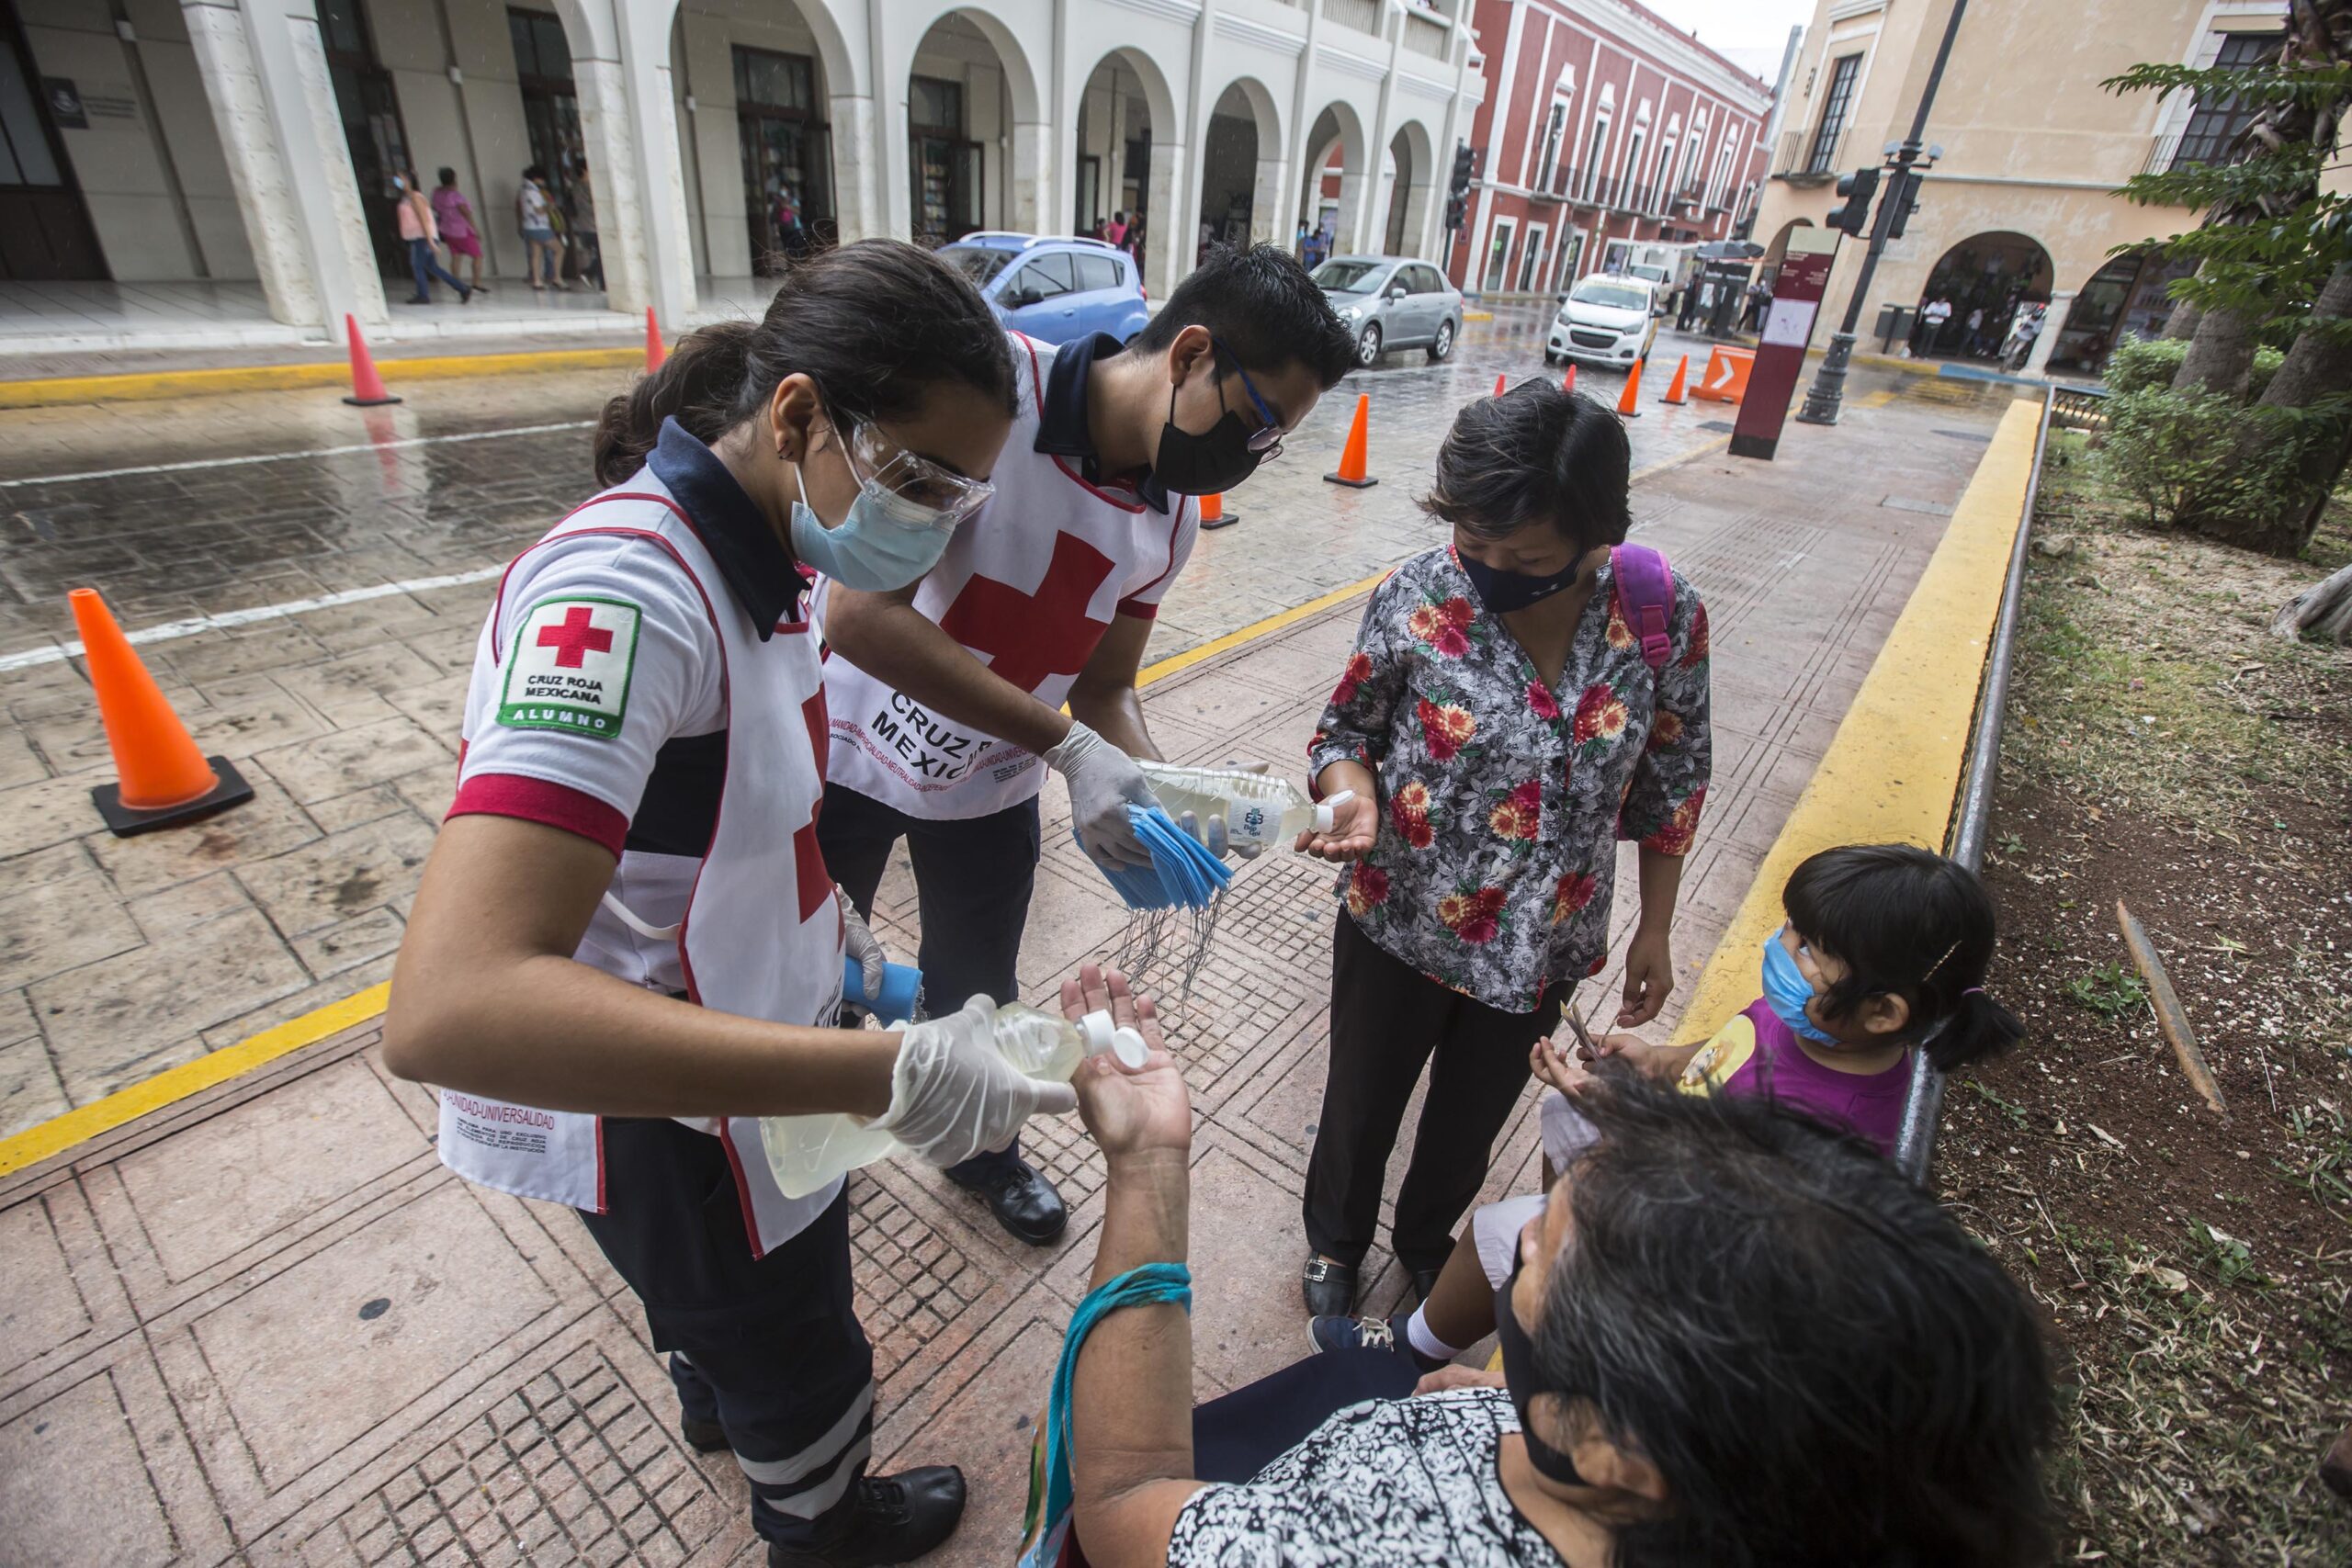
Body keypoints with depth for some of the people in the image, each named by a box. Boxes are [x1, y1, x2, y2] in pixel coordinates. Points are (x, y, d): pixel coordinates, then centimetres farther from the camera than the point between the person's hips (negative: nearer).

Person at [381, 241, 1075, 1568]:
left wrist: (833, 920, 2)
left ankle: (718, 1400, 70)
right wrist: (886, 1076, -45)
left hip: (732, 1052, 8)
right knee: (804, 1371, 22)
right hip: (670, 1118, -8)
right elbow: (449, 1007, -44)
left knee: (724, 1301, 38)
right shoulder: (625, 593, -35)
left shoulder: (744, 549, -5)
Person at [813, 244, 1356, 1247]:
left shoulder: (1172, 517, -8)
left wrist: (1156, 788, -19)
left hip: (991, 783, 4)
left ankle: (979, 1147, 51)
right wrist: (1066, 744, -35)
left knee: (977, 987, 21)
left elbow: (1105, 685, 1)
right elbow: (862, 613, -33)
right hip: (849, 750, -4)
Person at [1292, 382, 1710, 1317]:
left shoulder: (1666, 615, -16)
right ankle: (1335, 1243, 55)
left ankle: (1426, 1243, 59)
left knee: (1471, 1120, 26)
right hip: (1399, 925, -1)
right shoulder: (1416, 599, -21)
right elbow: (1347, 729, -6)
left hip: (1541, 946, 2)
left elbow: (1671, 784, -2)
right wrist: (1354, 796, -28)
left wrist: (1654, 931, 3)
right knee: (1362, 1104, 22)